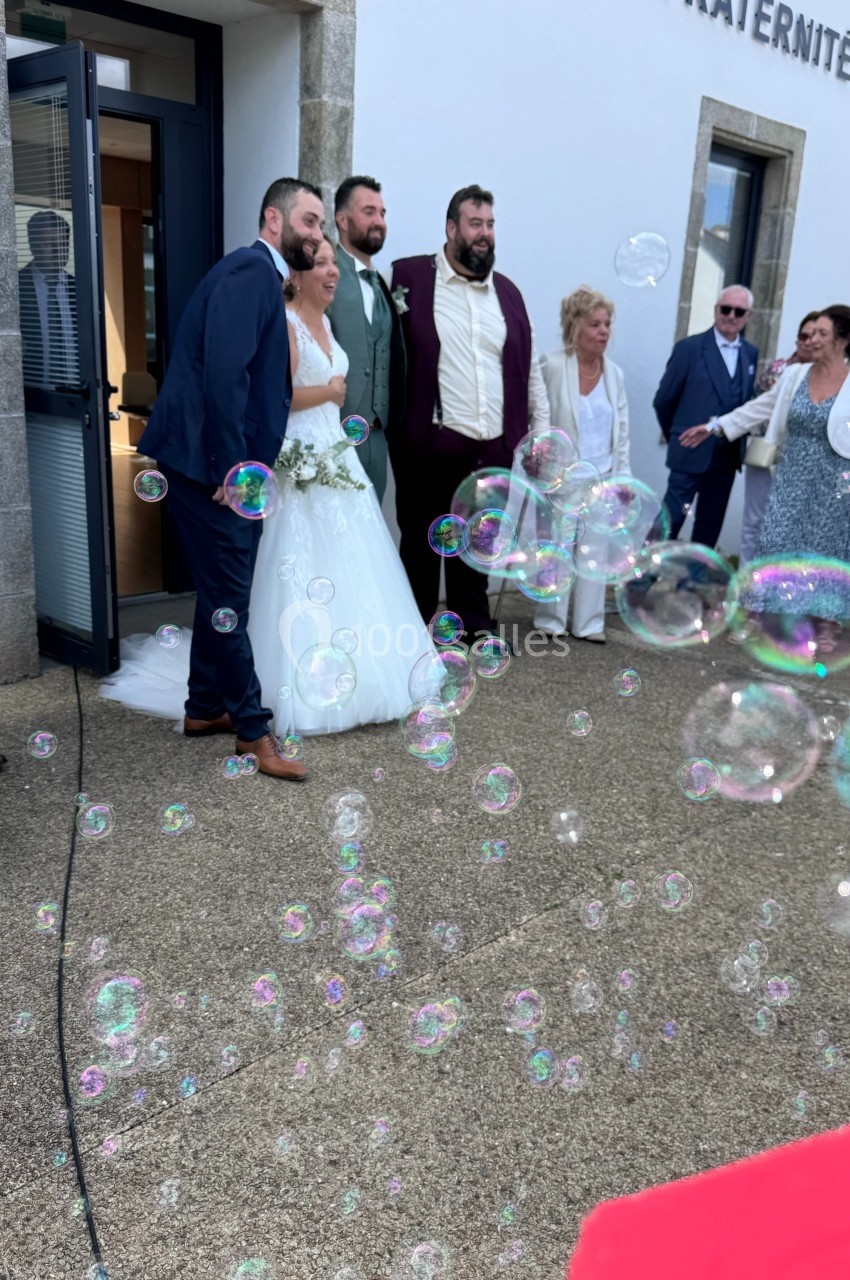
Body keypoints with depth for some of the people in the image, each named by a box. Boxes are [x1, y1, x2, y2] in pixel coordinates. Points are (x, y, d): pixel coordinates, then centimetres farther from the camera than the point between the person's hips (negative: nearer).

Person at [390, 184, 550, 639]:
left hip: (493, 447, 4)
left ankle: (474, 620, 28)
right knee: (421, 539, 8)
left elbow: (529, 367, 16)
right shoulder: (408, 276, -3)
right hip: (429, 444, -4)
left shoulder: (507, 291, 13)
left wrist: (542, 426, 12)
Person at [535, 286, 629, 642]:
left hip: (602, 477, 5)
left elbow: (622, 430, 12)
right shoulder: (552, 367, -11)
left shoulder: (614, 373, 6)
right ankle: (551, 621, 18)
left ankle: (588, 622, 17)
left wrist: (622, 477, 9)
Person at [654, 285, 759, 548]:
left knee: (709, 526, 14)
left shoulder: (752, 354, 7)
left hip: (728, 456, 5)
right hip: (692, 454, -5)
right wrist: (678, 438, 6)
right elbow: (663, 400, -1)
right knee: (670, 521, -4)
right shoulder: (689, 348, -6)